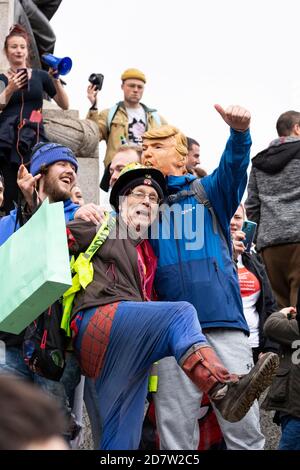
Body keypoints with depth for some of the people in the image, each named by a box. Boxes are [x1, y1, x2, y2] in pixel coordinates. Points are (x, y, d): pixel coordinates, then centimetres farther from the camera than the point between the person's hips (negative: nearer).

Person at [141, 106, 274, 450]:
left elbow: (233, 167, -4)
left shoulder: (208, 192, 15)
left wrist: (239, 132, -26)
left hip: (223, 319, -1)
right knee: (174, 427, 1)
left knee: (243, 425, -3)